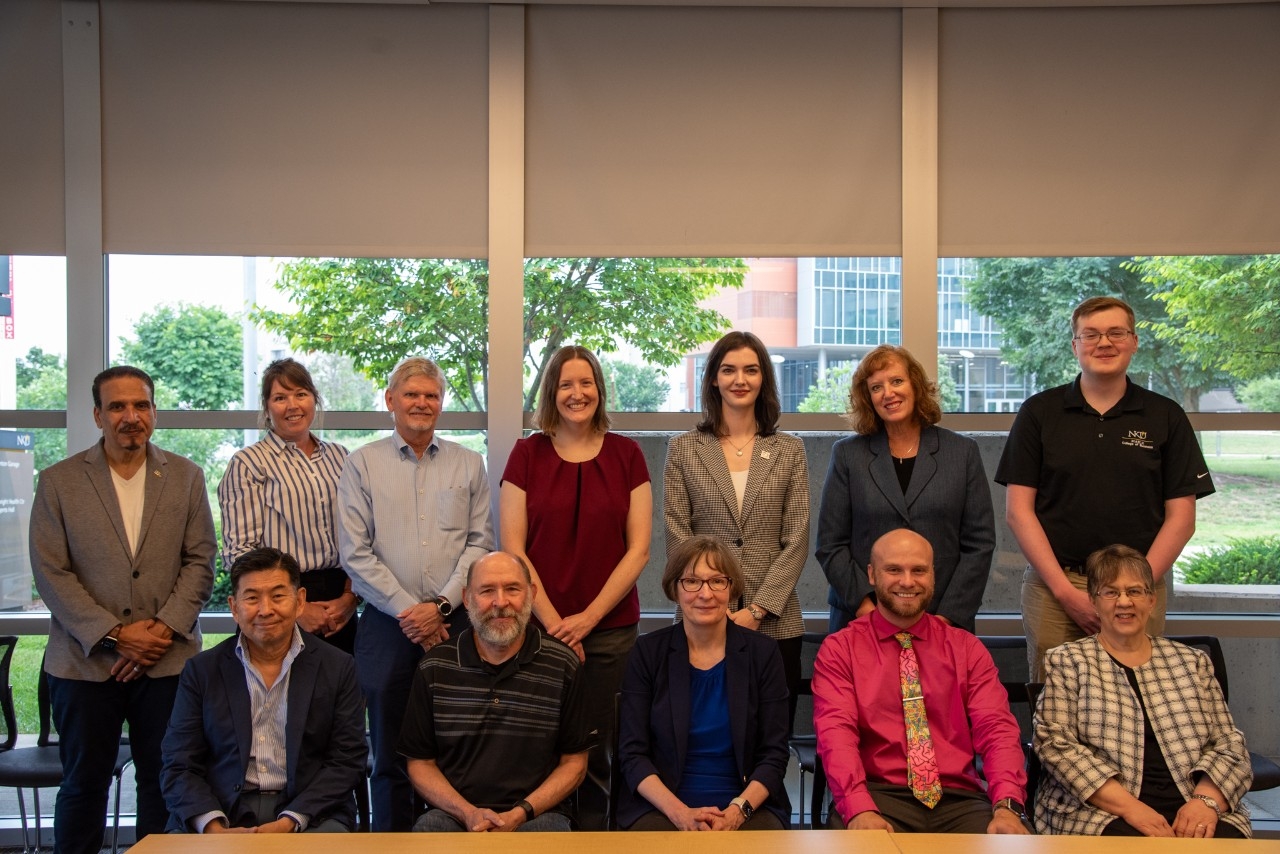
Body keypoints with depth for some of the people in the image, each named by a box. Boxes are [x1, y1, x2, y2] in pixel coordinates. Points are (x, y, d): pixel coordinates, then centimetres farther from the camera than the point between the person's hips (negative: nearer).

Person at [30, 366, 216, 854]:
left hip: (167, 660, 1)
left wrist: (162, 629, -9)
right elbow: (50, 572, -3)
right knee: (84, 781, 9)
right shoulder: (58, 482, 2)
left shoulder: (185, 477, 6)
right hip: (85, 661, -1)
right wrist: (115, 635, -11)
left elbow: (200, 562, 3)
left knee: (163, 781, 6)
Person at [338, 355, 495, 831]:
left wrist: (441, 605, -9)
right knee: (389, 749, 6)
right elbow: (355, 553, -2)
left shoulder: (468, 465, 9)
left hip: (454, 622, 1)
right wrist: (408, 610, -9)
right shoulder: (362, 464, 4)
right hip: (387, 624, -1)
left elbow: (479, 543, 3)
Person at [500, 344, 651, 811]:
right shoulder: (527, 453, 3)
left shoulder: (626, 454, 4)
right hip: (538, 627, 0)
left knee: (595, 751, 3)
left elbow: (638, 549, 2)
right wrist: (553, 622, -7)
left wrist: (588, 618, -6)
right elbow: (513, 549, 1)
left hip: (610, 628, 0)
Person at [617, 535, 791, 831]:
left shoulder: (762, 652, 5)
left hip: (748, 805, 0)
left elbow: (774, 754, 3)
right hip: (661, 806, 0)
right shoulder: (648, 652, 3)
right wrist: (680, 812, -15)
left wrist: (738, 810, -14)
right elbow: (632, 753, 0)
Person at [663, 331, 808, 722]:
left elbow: (797, 540, 2)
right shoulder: (683, 449, 6)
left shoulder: (789, 450, 8)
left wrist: (758, 610, -8)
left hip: (775, 621, 1)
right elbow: (677, 539, 1)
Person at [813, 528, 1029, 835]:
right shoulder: (839, 650, 6)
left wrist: (1007, 806, -18)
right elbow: (836, 734, -8)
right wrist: (860, 810, -26)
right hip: (877, 796, -2)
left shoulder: (968, 649, 13)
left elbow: (997, 730, 1)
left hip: (959, 800, 3)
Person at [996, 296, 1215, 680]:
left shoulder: (1165, 417, 7)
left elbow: (1181, 517, 5)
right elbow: (1018, 509, 1)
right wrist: (1065, 590, -7)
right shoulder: (1039, 412, 5)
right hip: (1052, 590, 0)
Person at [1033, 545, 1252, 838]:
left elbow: (1229, 745, 13)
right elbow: (1055, 745, -3)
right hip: (1102, 814, -2)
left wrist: (1207, 800, -9)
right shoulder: (1066, 662, 8)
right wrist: (1129, 806, -15)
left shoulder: (1192, 662, 18)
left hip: (1193, 814, 3)